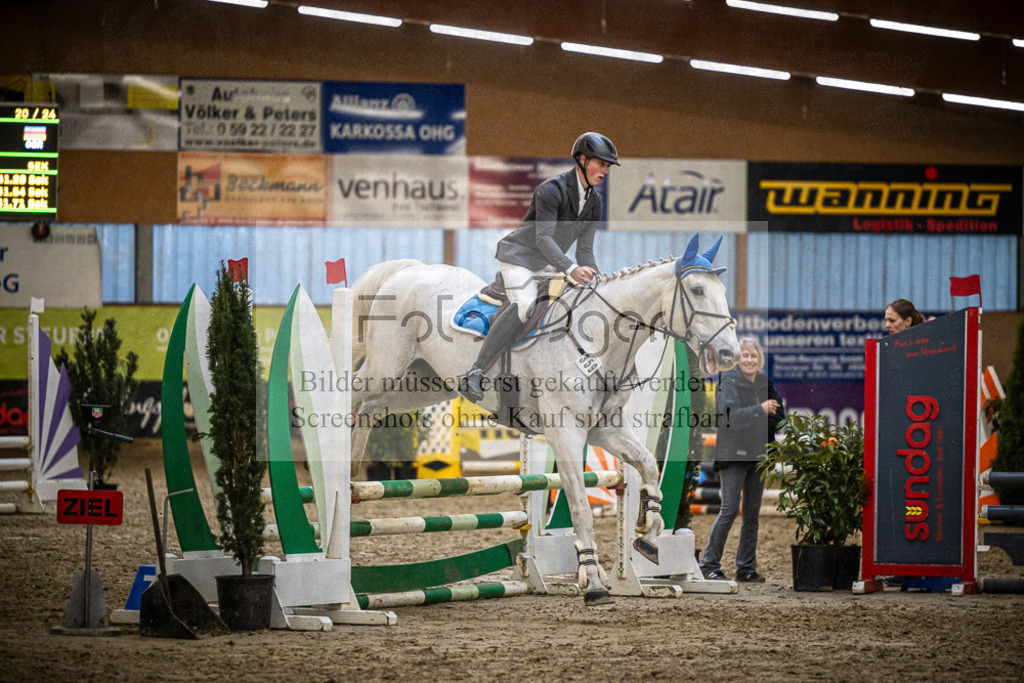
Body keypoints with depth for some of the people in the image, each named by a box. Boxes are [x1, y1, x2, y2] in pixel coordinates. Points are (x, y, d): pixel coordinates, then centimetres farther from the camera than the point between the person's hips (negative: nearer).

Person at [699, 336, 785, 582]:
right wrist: (760, 410, -27)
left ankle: (747, 567, 13)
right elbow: (730, 416, -22)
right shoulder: (729, 383, -8)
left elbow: (777, 416, 21)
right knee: (730, 509, -11)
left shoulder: (765, 384, 11)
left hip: (757, 454, 6)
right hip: (733, 454, -6)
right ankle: (709, 564, -4)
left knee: (753, 513, 7)